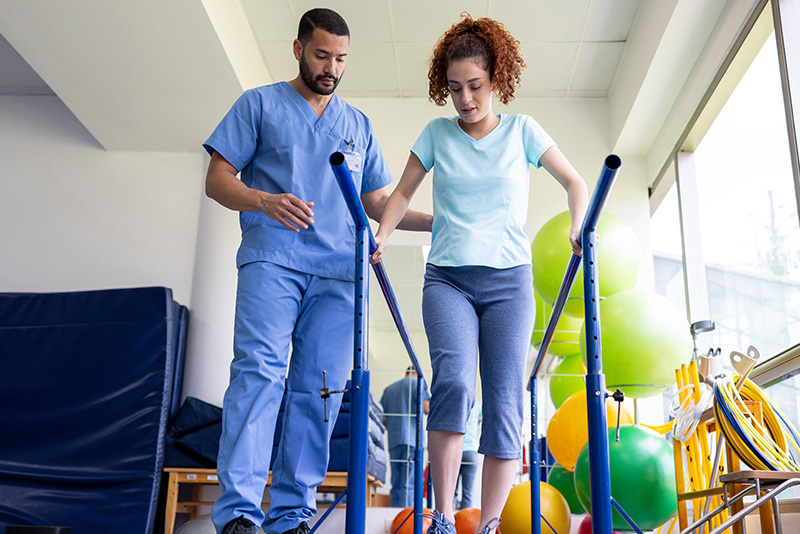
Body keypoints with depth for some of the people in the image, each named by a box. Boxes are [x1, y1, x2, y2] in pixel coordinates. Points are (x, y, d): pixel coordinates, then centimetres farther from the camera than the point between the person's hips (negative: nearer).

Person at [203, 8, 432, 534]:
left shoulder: (358, 124, 24)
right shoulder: (259, 104, 13)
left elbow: (378, 202, 24)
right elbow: (217, 179, 6)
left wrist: (439, 221, 9)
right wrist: (265, 202, -15)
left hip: (338, 272, 4)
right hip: (271, 259, -3)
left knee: (320, 388, -3)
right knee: (259, 370, -17)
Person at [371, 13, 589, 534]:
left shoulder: (521, 130, 7)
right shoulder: (438, 133, 9)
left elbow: (574, 181, 9)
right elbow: (403, 192, 15)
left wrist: (579, 227, -10)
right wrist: (382, 235, -3)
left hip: (508, 280, 1)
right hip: (447, 278, 0)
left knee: (504, 403, -5)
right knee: (453, 380, -24)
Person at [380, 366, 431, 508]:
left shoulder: (389, 388, 20)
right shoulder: (418, 383, 3)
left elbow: (381, 417, 16)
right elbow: (427, 408, -11)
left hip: (393, 440, 5)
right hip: (413, 439, -5)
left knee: (396, 484, 9)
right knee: (409, 485, -8)